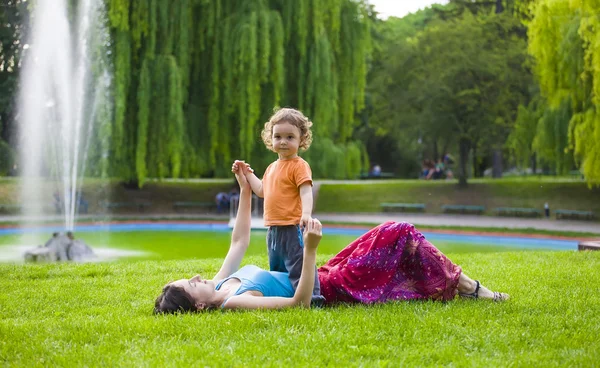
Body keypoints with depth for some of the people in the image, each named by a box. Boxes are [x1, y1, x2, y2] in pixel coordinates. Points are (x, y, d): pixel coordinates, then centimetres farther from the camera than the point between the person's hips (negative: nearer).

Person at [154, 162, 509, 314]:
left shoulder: (220, 285, -3)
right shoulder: (235, 303, -30)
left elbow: (240, 241, 13)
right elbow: (300, 303, -32)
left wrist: (245, 189, 9)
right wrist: (310, 249, -41)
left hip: (324, 278, 9)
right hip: (332, 289, -9)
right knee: (401, 234, -5)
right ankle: (466, 286, 11)